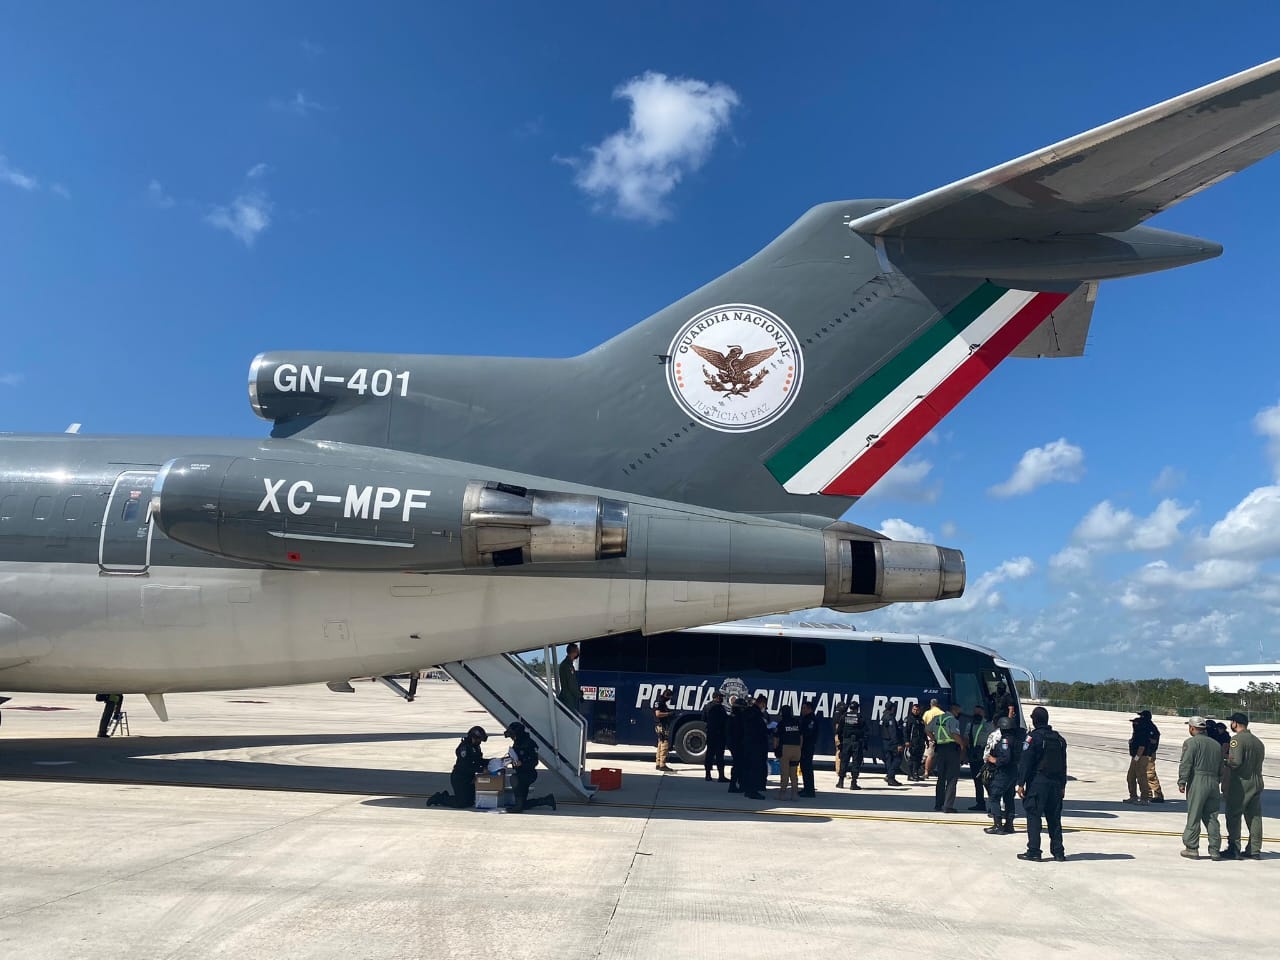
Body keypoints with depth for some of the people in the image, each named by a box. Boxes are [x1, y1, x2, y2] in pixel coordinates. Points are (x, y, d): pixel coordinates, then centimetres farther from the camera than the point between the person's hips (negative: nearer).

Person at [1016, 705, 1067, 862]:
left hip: (1037, 783, -6)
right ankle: (1058, 851, 15)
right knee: (1054, 818, 12)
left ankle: (1034, 851, -4)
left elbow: (1025, 762, -12)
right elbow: (1063, 765, 16)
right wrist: (1062, 785, 20)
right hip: (1056, 783, 6)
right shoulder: (1059, 738, 12)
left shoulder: (1033, 737, -9)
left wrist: (1021, 783, -9)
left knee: (1033, 816, -2)